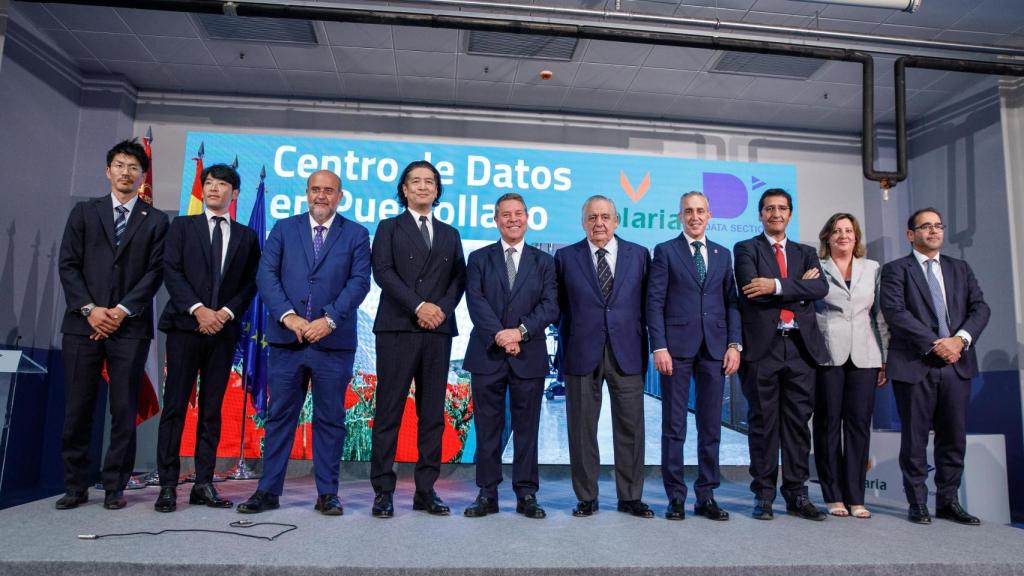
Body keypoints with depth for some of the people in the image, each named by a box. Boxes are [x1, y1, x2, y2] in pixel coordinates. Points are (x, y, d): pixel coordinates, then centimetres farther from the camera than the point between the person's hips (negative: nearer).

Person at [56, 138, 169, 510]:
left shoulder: (156, 221, 9)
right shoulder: (84, 212, 13)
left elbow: (155, 271, 0)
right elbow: (68, 265, 6)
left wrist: (122, 311, -9)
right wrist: (89, 309, -7)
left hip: (131, 326, -1)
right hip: (84, 323, 1)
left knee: (125, 409, 0)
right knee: (77, 408, 4)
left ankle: (115, 486, 10)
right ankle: (75, 486, 15)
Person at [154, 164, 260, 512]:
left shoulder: (246, 236, 13)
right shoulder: (182, 226, 10)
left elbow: (250, 283, 7)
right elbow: (171, 271, -1)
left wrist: (227, 312, -9)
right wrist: (198, 309, -13)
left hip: (224, 330, 1)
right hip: (185, 326, -1)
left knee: (212, 409, 4)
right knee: (175, 406, -1)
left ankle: (204, 484, 10)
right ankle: (168, 485, 5)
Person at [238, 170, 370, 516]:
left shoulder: (356, 235, 6)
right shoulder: (284, 229, 11)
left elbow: (359, 282, -4)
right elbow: (266, 274, 1)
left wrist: (329, 320, -16)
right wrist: (287, 316, -13)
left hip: (334, 341, -1)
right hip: (287, 338, 1)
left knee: (330, 418, 6)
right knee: (279, 415, 7)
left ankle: (327, 494, 16)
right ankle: (268, 491, 18)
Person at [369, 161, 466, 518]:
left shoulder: (450, 234, 19)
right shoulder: (389, 228, 11)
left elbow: (459, 279, 11)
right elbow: (383, 272, -3)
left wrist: (443, 308, -8)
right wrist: (418, 307, -13)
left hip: (439, 331, 3)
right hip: (397, 328, -3)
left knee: (433, 414, 4)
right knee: (389, 411, -2)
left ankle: (426, 491, 11)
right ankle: (383, 491, 6)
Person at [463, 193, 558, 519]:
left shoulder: (543, 262, 10)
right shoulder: (479, 259, 9)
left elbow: (550, 307, -1)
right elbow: (476, 302, -4)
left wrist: (520, 331, -15)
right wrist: (499, 335, -16)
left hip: (528, 356, 0)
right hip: (487, 355, 0)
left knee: (527, 428, 6)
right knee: (487, 428, 5)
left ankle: (526, 495, 15)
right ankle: (487, 494, 15)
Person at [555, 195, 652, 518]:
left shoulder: (639, 255, 8)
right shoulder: (566, 257, 6)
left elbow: (648, 303, 8)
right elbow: (558, 305, 9)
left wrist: (649, 344, 2)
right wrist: (567, 341, 2)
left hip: (627, 353, 1)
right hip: (582, 354, 0)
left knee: (630, 427, 5)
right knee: (582, 428, 5)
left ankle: (630, 497, 19)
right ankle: (586, 498, 18)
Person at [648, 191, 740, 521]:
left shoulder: (723, 254, 15)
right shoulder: (665, 251, 4)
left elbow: (732, 302, 12)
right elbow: (655, 302, -2)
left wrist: (734, 344, 1)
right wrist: (659, 347, -11)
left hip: (714, 348, 4)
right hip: (677, 347, -3)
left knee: (711, 427, 7)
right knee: (674, 427, 2)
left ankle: (706, 497, 17)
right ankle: (676, 497, 11)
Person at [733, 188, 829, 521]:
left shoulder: (806, 253, 18)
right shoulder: (746, 249, 7)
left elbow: (821, 288, -2)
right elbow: (752, 290, -11)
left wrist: (777, 286, -13)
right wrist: (799, 284, -4)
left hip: (801, 346, 4)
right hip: (763, 346, -3)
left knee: (798, 422, 7)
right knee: (763, 422, 2)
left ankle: (797, 494, 16)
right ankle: (763, 495, 11)